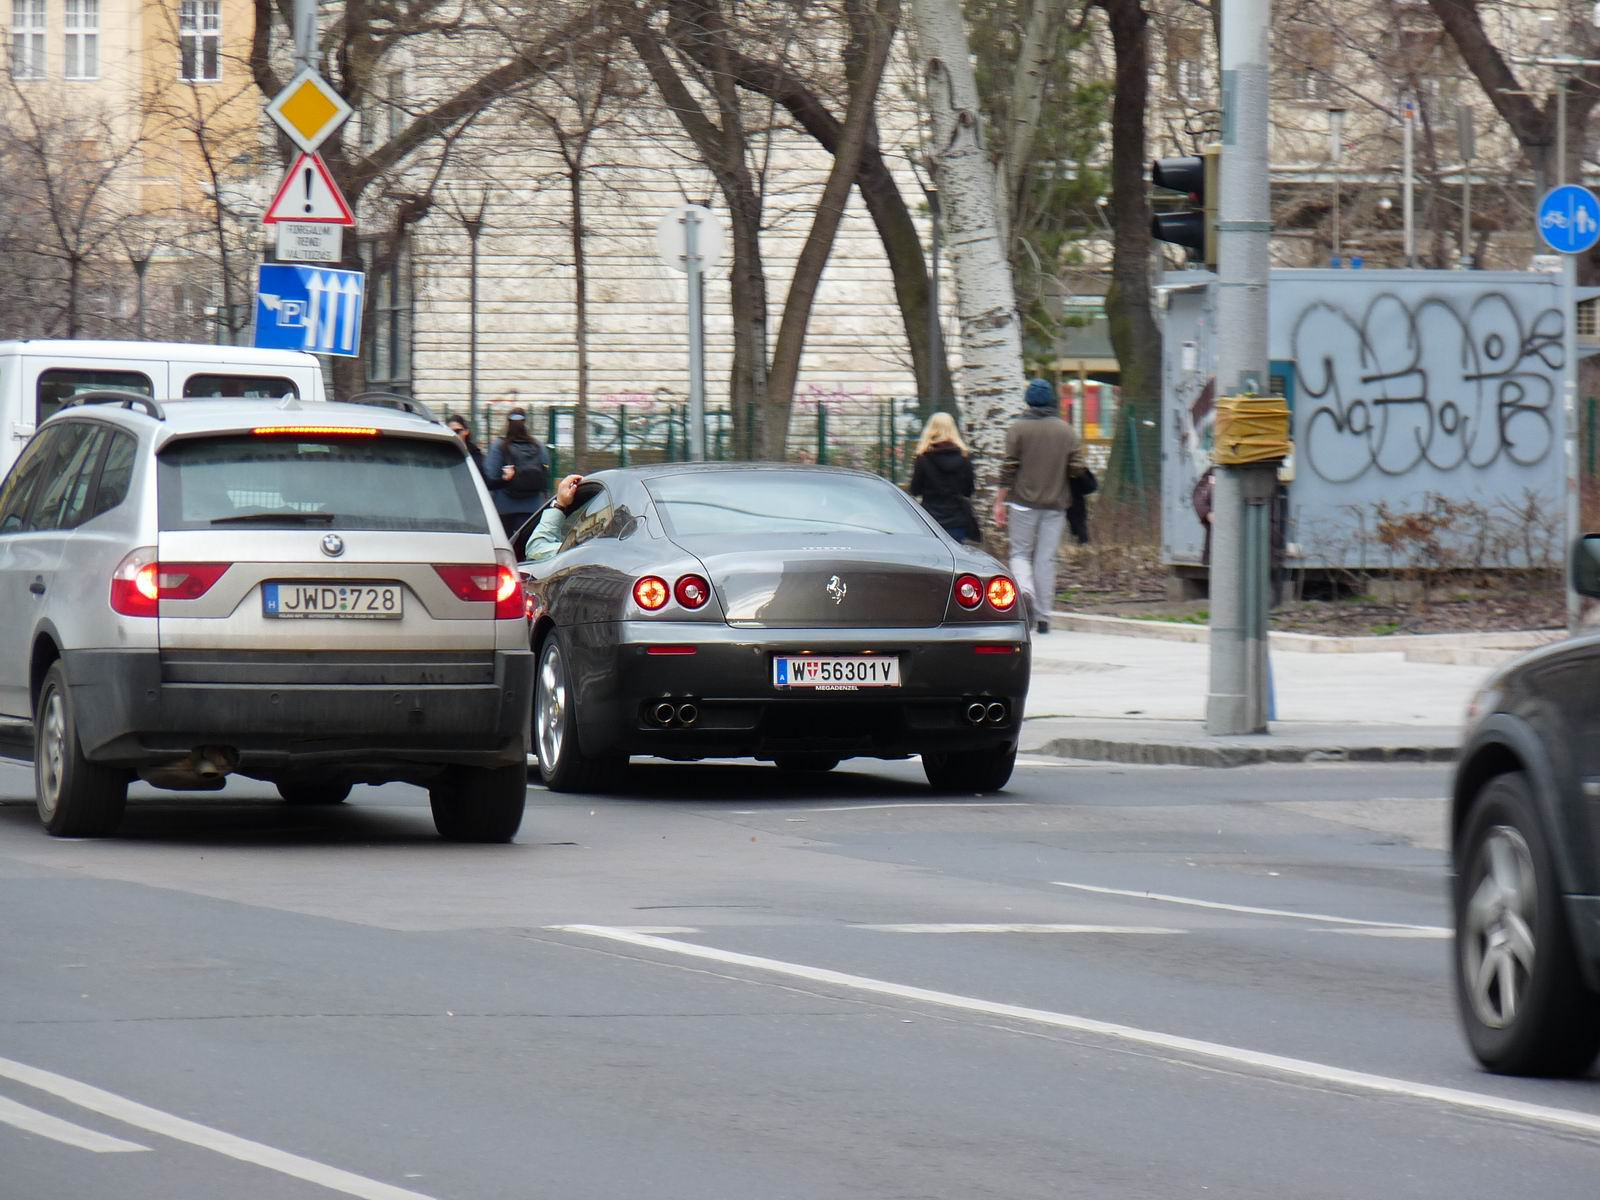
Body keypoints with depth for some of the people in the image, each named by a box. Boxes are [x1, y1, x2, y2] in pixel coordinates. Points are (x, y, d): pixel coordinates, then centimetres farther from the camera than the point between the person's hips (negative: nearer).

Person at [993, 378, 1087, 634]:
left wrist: (1000, 501, -1)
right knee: (1046, 558, 5)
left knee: (1020, 553, 9)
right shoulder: (1066, 431, 4)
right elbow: (1078, 469, 0)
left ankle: (1025, 592, -20)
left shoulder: (1018, 428, -2)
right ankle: (1043, 616, 4)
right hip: (1055, 504, 2)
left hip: (1024, 501, -2)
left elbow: (1009, 468, -5)